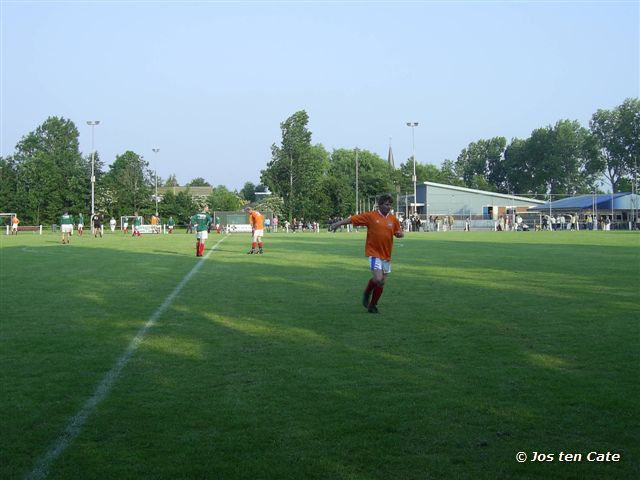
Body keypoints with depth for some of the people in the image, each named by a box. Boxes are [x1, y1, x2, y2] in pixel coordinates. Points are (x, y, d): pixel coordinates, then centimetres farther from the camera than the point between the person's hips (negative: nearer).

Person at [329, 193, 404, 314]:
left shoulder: (393, 219, 4)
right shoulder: (370, 216, -8)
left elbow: (399, 233, 14)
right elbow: (352, 219, -5)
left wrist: (400, 234, -10)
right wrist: (337, 224, -10)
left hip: (386, 255, 5)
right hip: (374, 253, -5)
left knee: (382, 282, 8)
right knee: (378, 279, -20)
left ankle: (372, 306, 24)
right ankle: (367, 293, 12)